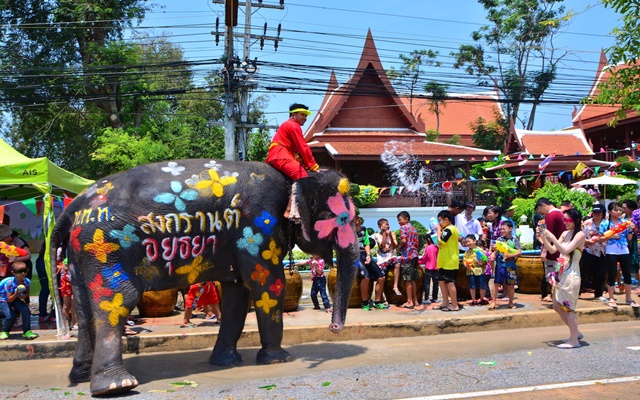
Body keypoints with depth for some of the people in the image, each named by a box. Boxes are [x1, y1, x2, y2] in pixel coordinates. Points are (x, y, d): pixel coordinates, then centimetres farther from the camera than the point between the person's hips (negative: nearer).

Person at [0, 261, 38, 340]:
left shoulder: (27, 282, -18)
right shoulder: (10, 283, -31)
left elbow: (27, 294, -1)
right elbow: (9, 299, -25)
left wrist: (24, 296, -24)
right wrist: (17, 293, -40)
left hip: (16, 299, 4)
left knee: (25, 310, -20)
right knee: (10, 316, -22)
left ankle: (27, 331, -8)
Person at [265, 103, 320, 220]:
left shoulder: (288, 125, 28)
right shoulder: (293, 125, -3)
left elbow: (298, 148, 24)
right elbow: (303, 148, -10)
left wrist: (308, 165, 16)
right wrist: (313, 166, -8)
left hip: (278, 156, 11)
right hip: (280, 156, -11)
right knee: (301, 174, -24)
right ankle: (292, 210, -36)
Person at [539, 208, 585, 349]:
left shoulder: (580, 234, -11)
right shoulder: (565, 233, 11)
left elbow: (565, 250, -21)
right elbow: (552, 250, 11)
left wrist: (551, 237, -21)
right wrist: (544, 239, -2)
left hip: (571, 275, -8)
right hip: (561, 273, 8)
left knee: (567, 307, -4)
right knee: (557, 307, 13)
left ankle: (574, 340, 6)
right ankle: (576, 332, 28)